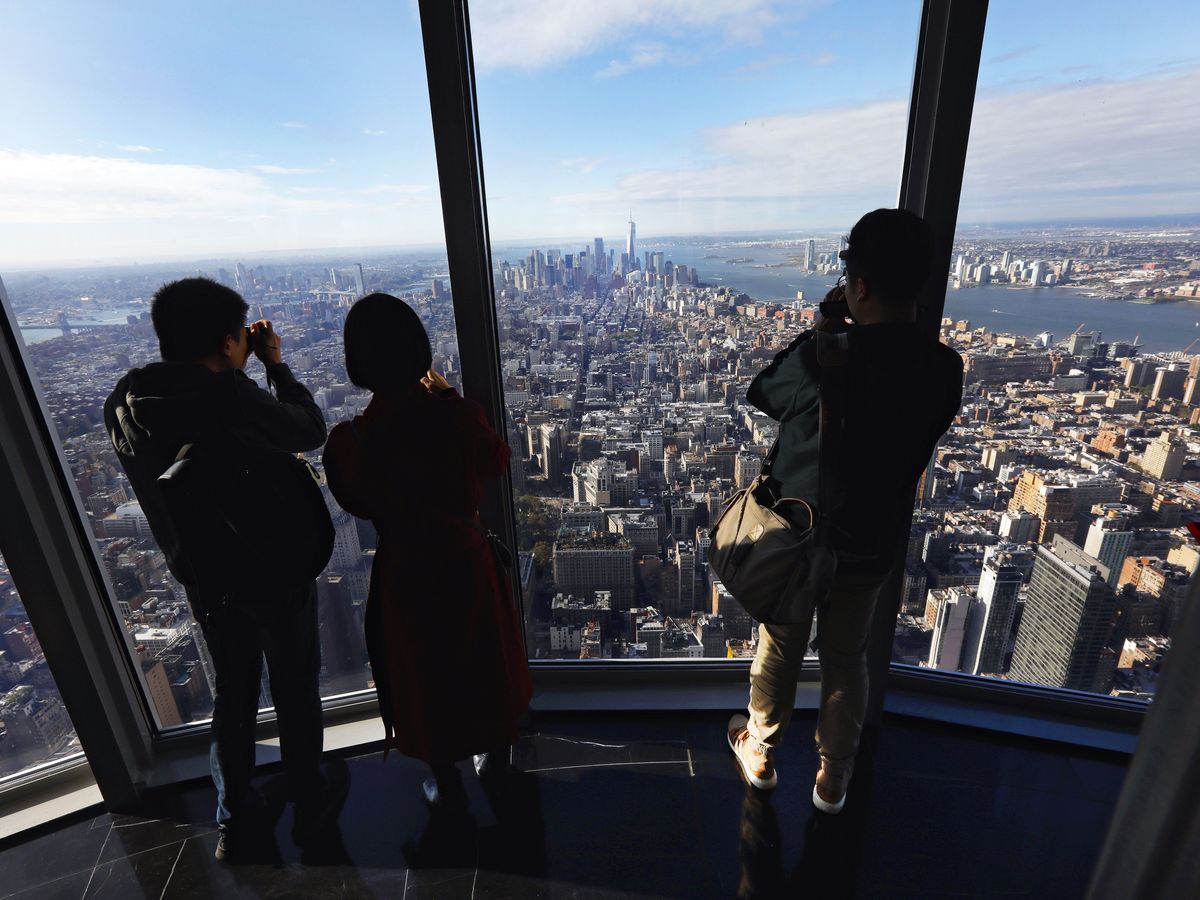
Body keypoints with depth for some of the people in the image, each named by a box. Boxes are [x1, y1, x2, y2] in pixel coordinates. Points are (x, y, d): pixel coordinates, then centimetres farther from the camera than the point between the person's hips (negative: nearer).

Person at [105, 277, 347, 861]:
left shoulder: (124, 402, -6)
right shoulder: (228, 397, -27)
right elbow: (310, 431, -13)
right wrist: (276, 364, -4)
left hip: (202, 576, 6)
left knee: (233, 690, 24)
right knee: (294, 687, 16)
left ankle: (235, 821, 39)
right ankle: (310, 804, 36)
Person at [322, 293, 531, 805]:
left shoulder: (349, 442, -22)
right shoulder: (456, 417, -22)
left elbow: (357, 504, -3)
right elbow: (495, 462, -1)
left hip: (406, 571, -1)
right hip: (467, 558, 2)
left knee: (423, 672, 23)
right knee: (483, 657, 26)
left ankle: (446, 779, 44)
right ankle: (493, 752, 51)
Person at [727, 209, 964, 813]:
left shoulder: (821, 361, -26)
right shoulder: (944, 370, -12)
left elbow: (760, 392, -7)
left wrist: (818, 331, -3)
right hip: (871, 547, 4)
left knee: (779, 652, 19)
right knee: (847, 660, 23)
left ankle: (760, 753, 44)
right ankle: (833, 780, 42)